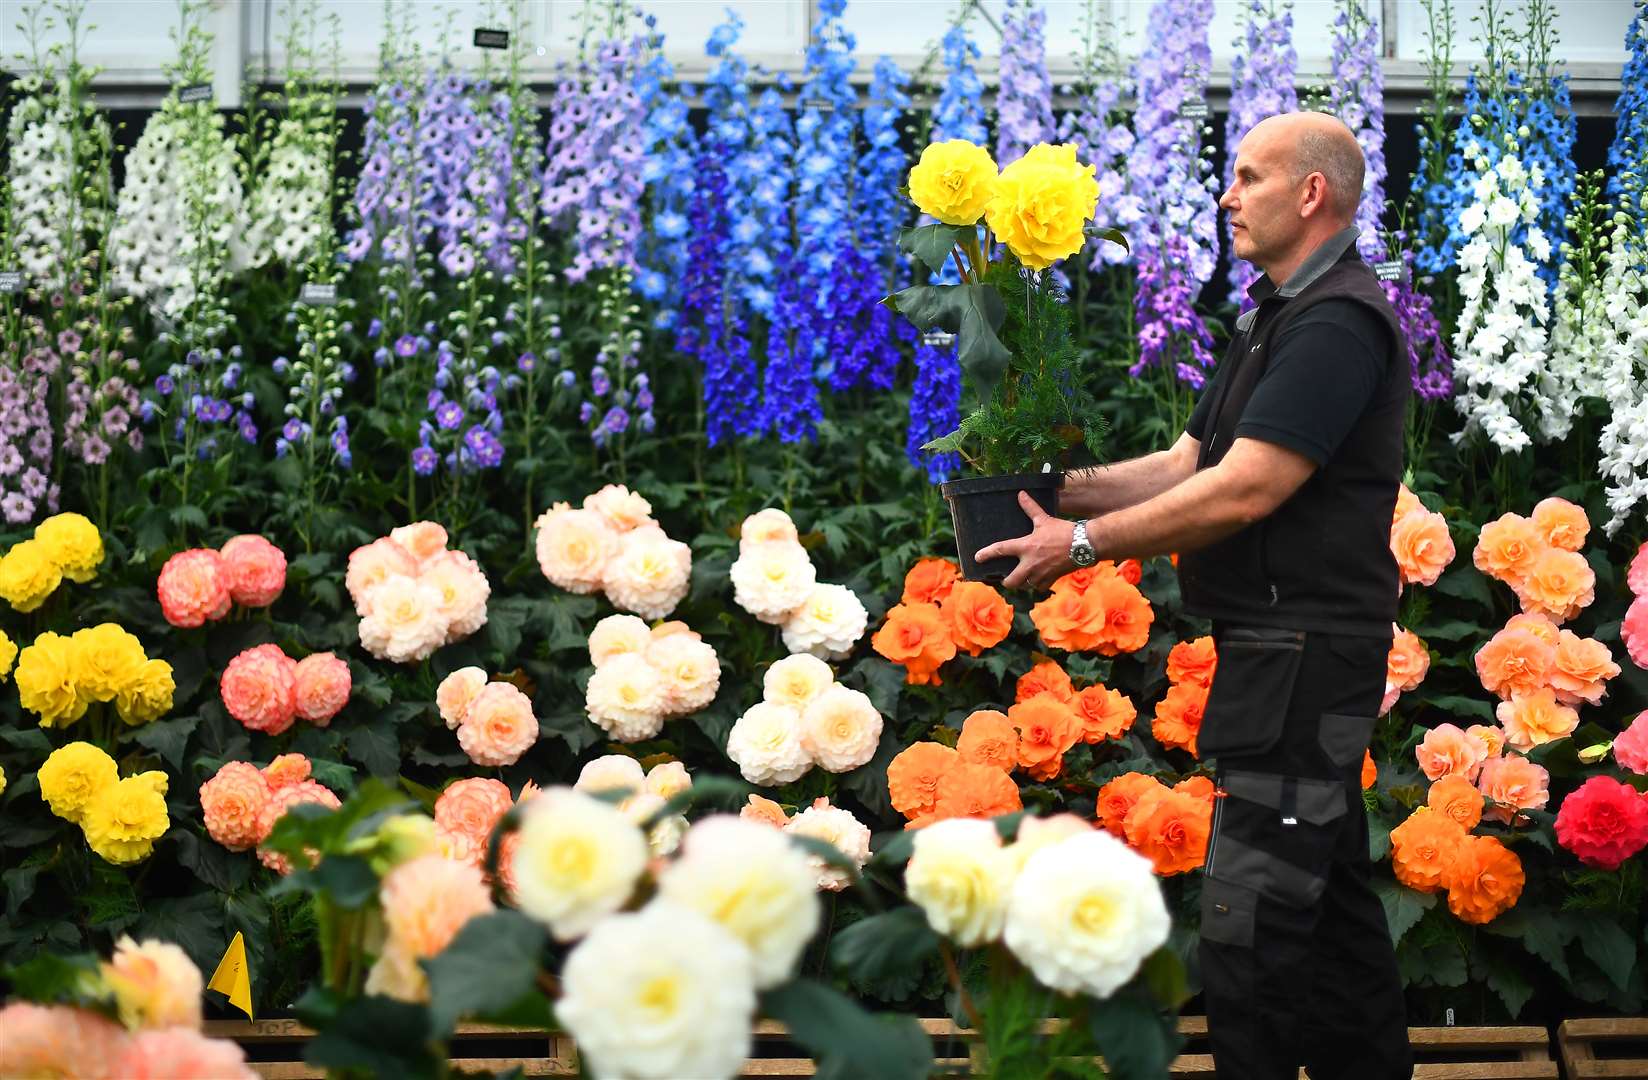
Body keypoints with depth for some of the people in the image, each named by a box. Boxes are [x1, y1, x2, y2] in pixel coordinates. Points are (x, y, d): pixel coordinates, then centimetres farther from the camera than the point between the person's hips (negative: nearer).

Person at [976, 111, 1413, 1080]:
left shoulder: (1337, 325, -16)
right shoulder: (1277, 319, 18)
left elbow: (1243, 490, -23)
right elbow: (1185, 466, 16)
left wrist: (1087, 543, -17)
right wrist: (1051, 490, 4)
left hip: (1303, 651, -11)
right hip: (1291, 648, 11)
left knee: (1253, 910, -9)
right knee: (1329, 892, 17)